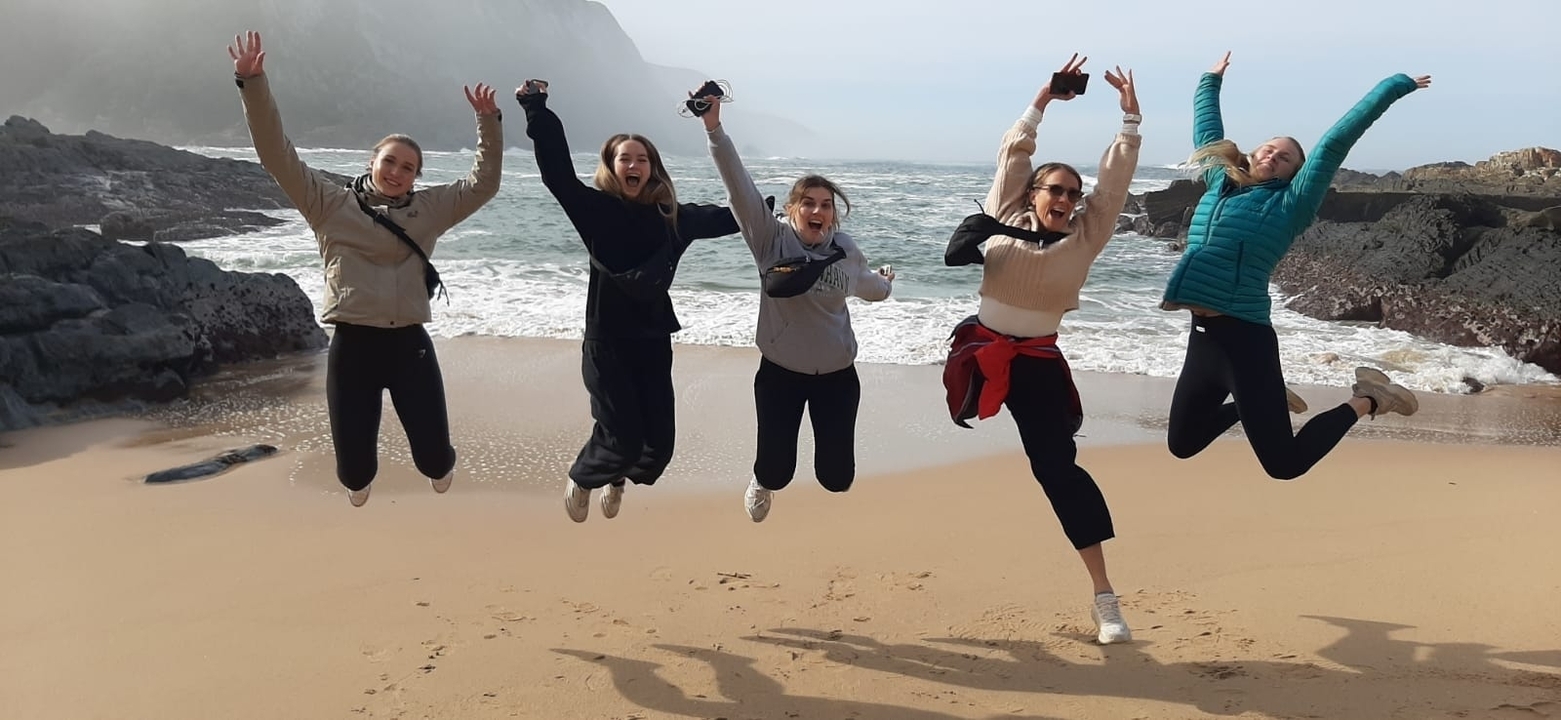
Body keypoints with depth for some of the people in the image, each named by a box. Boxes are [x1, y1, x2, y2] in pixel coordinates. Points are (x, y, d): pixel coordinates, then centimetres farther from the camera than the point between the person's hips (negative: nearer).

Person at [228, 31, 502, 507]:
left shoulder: (429, 210, 10)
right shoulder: (331, 205, 4)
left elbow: (484, 183, 10)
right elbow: (278, 156, -2)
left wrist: (488, 121, 0)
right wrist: (252, 84, -11)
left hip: (410, 344, 1)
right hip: (352, 345, -1)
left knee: (434, 459, 0)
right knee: (354, 470, 1)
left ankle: (441, 469, 42)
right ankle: (361, 479, 43)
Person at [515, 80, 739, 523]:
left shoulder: (671, 217, 5)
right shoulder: (596, 209, -6)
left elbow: (723, 219, 18)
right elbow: (557, 173, -17)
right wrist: (537, 111, -22)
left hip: (654, 341, 4)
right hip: (607, 342, -4)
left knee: (660, 440, 4)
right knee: (622, 438, -7)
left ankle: (618, 479, 39)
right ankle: (580, 480, 28)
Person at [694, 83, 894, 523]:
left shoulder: (846, 249, -4)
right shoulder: (771, 239, -12)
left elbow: (867, 287, 19)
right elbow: (738, 185, -23)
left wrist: (886, 284, 38)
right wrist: (714, 128, -32)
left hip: (837, 374, 2)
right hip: (780, 371, -2)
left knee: (837, 474, 3)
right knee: (776, 468, 3)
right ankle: (763, 483, 42)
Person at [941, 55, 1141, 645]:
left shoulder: (1085, 237, 1)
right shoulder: (1003, 217, 1)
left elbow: (1116, 178, -3)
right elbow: (1013, 152, 2)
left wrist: (1130, 117, -8)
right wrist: (1043, 100, -2)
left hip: (1037, 363, -2)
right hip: (979, 348, 2)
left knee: (1058, 466, -7)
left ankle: (1104, 597, -3)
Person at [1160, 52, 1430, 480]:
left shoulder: (1289, 203, 2)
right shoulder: (1219, 182, 16)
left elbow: (1335, 144, -2)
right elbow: (1208, 134, 31)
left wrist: (1394, 87, 0)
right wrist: (1211, 82, 40)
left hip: (1244, 338, -6)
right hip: (1202, 335, 6)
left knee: (1284, 463, -3)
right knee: (1182, 445, 17)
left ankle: (1365, 400, 19)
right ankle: (1252, 406, 39)